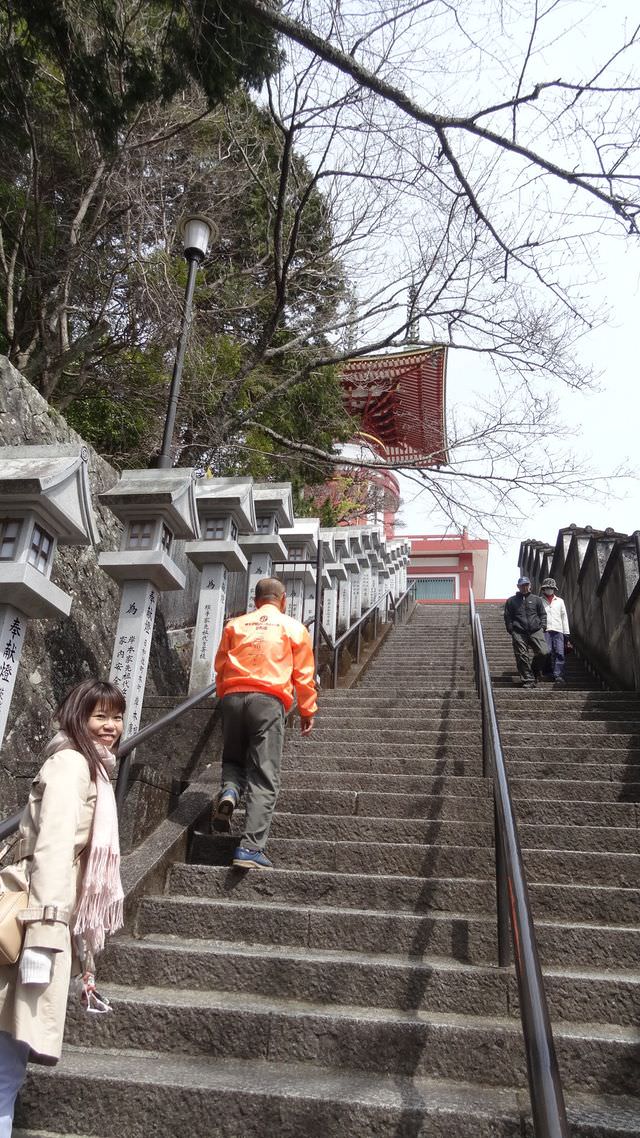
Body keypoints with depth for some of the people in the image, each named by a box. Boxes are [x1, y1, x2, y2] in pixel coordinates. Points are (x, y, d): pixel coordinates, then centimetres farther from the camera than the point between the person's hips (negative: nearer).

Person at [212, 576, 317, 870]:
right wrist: (307, 711, 17)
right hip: (269, 701, -3)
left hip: (232, 697, 3)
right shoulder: (294, 628, 11)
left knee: (233, 759, 23)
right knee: (264, 778, -2)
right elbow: (304, 675, 9)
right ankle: (250, 848, -8)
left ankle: (229, 791, -7)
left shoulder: (235, 625, 16)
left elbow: (220, 667, 18)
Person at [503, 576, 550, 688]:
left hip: (536, 632, 1)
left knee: (544, 652, -9)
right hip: (519, 634, -1)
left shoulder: (536, 599, 15)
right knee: (522, 658, -4)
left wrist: (542, 626, 3)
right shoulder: (511, 601, 12)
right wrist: (511, 630, 2)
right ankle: (528, 680, 4)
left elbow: (543, 614, 17)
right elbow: (507, 617, 11)